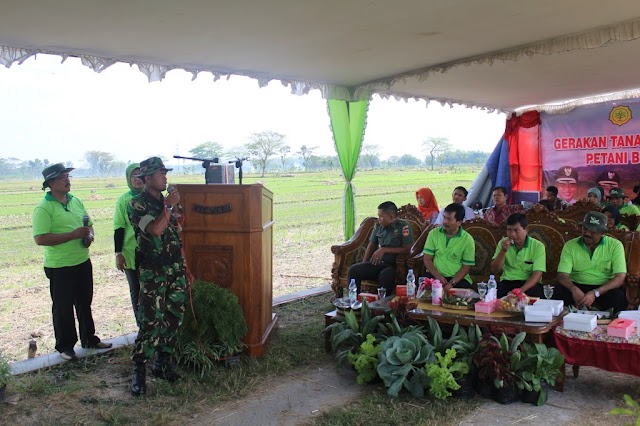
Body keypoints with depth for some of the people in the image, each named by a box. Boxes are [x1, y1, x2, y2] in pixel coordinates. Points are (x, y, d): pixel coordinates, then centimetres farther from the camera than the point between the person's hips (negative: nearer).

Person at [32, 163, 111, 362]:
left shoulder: (76, 201, 8)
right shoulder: (44, 207, -14)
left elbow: (89, 224, 19)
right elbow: (40, 239, -22)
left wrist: (90, 235, -5)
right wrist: (73, 235, -24)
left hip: (83, 262, 7)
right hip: (59, 266, -6)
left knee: (85, 304, 18)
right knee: (63, 308, 7)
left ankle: (89, 339, 34)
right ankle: (65, 347, 22)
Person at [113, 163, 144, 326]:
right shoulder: (123, 200, -2)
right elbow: (119, 228, -1)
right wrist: (118, 254, -4)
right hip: (131, 254, 0)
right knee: (136, 291, 10)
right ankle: (142, 326, 22)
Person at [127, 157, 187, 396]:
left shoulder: (166, 201, 12)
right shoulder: (137, 204, -8)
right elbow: (155, 230, -25)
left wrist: (186, 268, 16)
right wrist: (168, 206, -15)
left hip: (176, 271, 7)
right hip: (153, 274, -6)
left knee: (174, 318, 9)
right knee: (151, 323, -7)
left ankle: (163, 363, 23)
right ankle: (138, 372, 5)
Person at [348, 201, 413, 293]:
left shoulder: (404, 226, -9)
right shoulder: (378, 226, 10)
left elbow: (407, 250, -15)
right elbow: (371, 245, 21)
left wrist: (384, 250, -18)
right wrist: (363, 265, 11)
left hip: (394, 265, -6)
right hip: (378, 263, 6)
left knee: (385, 275, -39)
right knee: (353, 269, -13)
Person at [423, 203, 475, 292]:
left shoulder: (468, 240, -2)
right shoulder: (434, 233, 4)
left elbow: (466, 267, -2)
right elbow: (427, 259, 2)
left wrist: (452, 283, -17)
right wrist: (438, 276, -15)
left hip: (458, 278, -1)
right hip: (435, 275, 1)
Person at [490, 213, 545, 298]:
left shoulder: (538, 246, -3)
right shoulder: (503, 243, 6)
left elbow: (537, 275, -11)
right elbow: (494, 271, 1)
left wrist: (520, 290, -28)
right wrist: (503, 251, -14)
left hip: (529, 283, -1)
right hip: (507, 281, 1)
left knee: (534, 293, -35)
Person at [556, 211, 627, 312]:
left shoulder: (615, 245, -1)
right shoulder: (570, 245, 2)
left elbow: (620, 278, -10)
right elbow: (562, 275, -7)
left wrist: (595, 293, -26)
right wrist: (574, 289, -31)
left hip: (605, 288, 0)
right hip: (577, 286, 0)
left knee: (618, 296, -34)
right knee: (559, 296, -32)